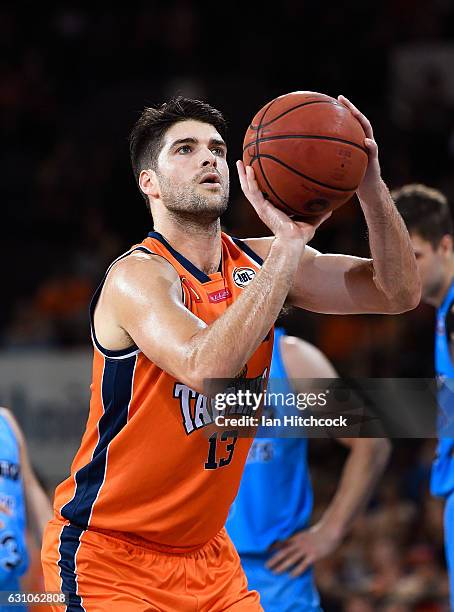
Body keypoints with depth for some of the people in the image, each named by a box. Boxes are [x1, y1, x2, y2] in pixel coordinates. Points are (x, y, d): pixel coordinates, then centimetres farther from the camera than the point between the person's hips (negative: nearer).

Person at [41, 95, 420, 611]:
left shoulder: (255, 263, 1)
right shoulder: (137, 276, -18)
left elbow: (398, 292, -3)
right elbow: (207, 369, -37)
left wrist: (370, 186, -20)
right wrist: (289, 244, -35)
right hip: (107, 552, -7)